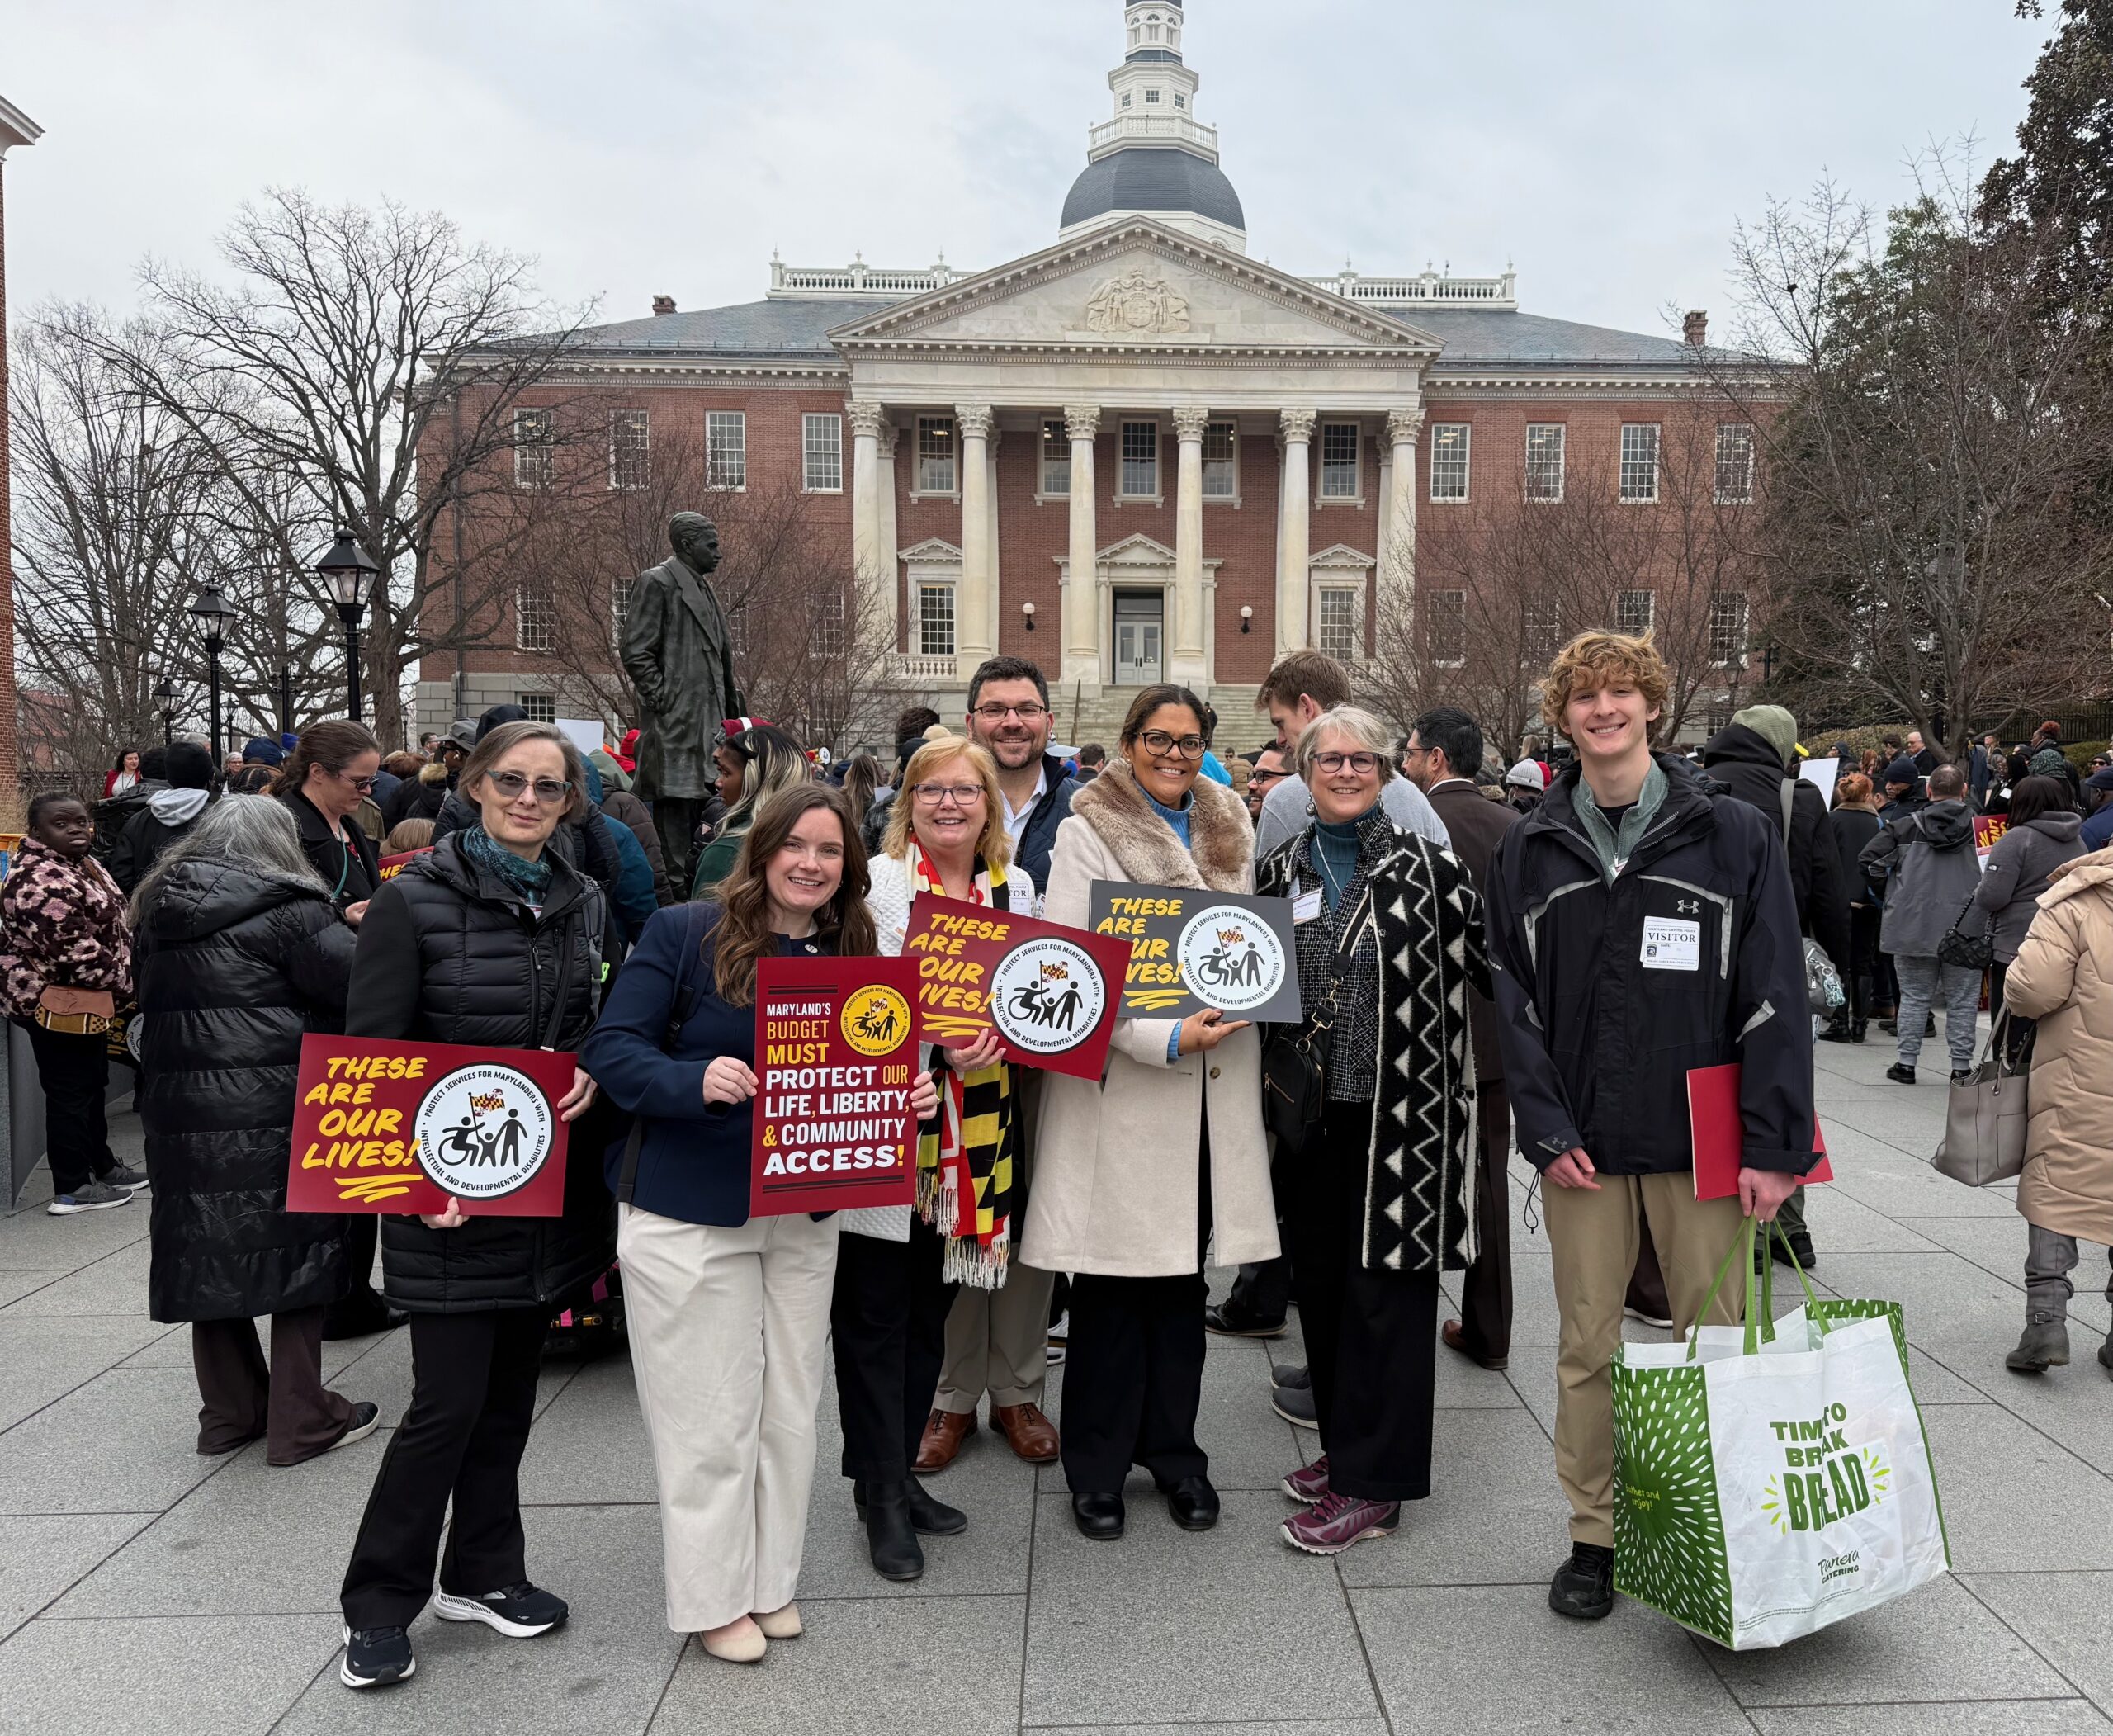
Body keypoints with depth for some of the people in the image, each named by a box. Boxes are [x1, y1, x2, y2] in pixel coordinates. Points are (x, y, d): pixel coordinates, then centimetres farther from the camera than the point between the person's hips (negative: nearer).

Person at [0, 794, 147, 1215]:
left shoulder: (80, 863, 10)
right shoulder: (42, 880, -23)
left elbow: (105, 924, 21)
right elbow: (72, 951, -27)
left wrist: (114, 982, 13)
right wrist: (118, 980, -14)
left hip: (85, 1000, 10)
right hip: (57, 1003, -10)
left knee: (92, 1086, 19)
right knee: (70, 1093, -1)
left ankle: (102, 1165, 32)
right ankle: (72, 1189, 9)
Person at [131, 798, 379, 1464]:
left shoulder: (156, 911, 13)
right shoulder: (286, 909, -10)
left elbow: (147, 997, 22)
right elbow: (358, 982, -16)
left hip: (179, 1112, 7)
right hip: (275, 1111, -6)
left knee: (209, 1255, 15)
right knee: (296, 1252, 4)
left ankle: (228, 1414, 26)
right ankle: (301, 1421, 9)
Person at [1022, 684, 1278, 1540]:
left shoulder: (1230, 827, 13)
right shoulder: (1088, 831, -4)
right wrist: (1163, 1038, -21)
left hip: (1213, 1078, 5)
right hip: (1119, 1076, -4)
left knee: (1184, 1267, 12)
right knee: (1113, 1273, 3)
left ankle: (1172, 1447, 27)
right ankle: (1097, 1462, 19)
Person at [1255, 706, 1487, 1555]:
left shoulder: (1428, 865, -5)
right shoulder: (1278, 869, 8)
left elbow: (1491, 961, -6)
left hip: (1401, 1112, -5)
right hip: (1309, 1110, 5)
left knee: (1387, 1289, 1)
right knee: (1320, 1280, 15)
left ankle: (1371, 1484, 13)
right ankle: (1344, 1445, 33)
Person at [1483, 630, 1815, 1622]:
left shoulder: (1735, 837, 1)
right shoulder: (1530, 852, 6)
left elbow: (1775, 999, -3)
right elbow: (1515, 1003, 5)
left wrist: (1773, 1144, -9)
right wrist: (1546, 1130, -5)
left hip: (1701, 1140, -1)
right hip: (1582, 1142, 2)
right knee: (1587, 1348, 10)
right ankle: (1593, 1539, 24)